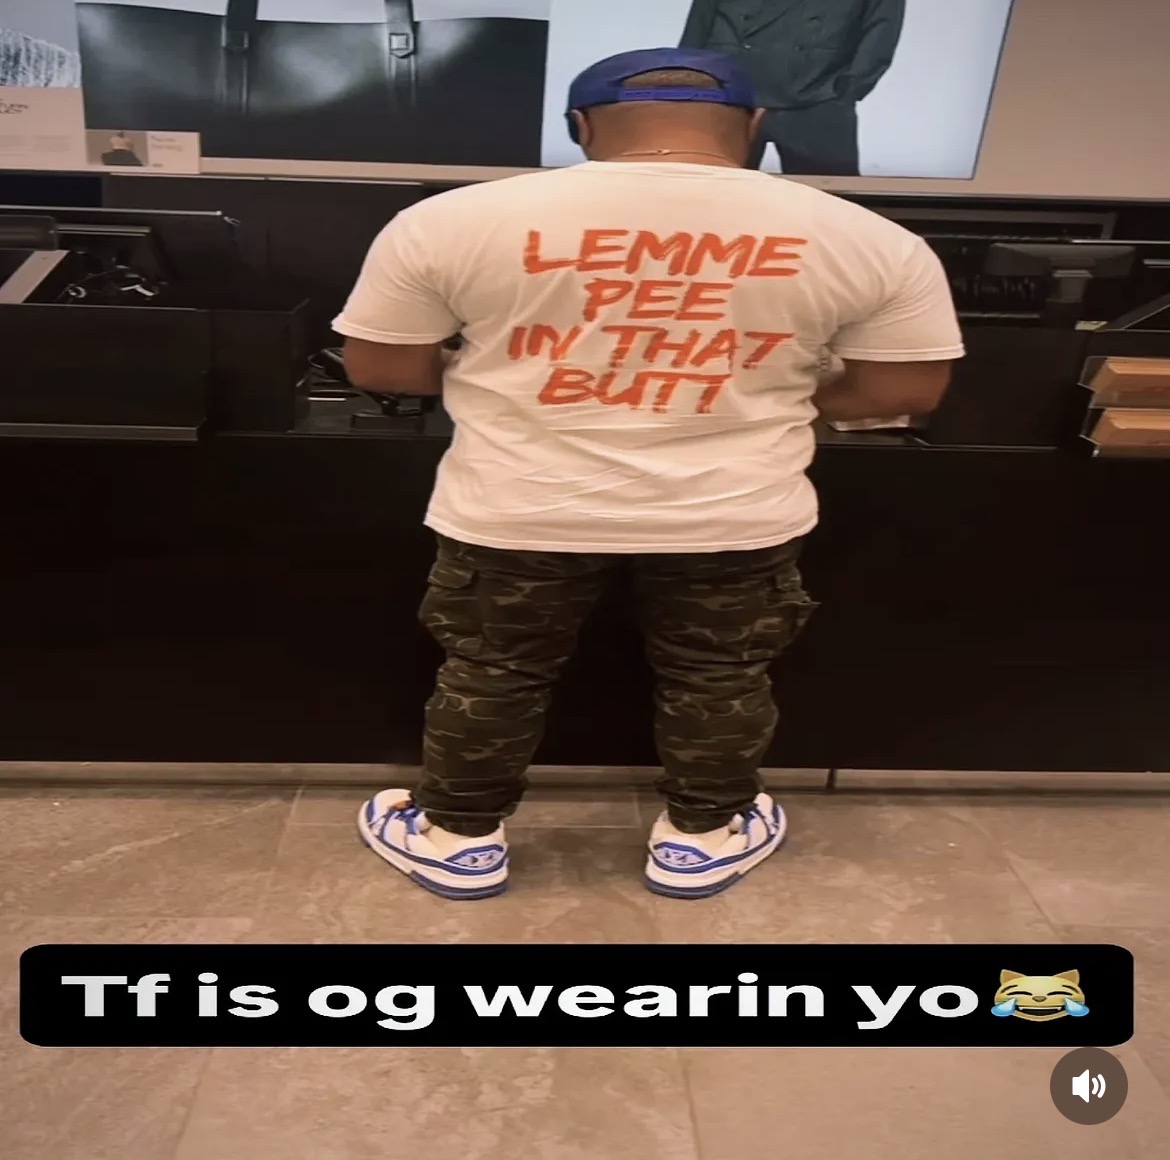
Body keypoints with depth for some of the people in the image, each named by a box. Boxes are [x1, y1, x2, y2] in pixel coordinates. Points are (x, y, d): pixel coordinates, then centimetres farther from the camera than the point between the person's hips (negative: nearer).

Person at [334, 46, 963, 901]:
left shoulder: (451, 221, -8)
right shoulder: (872, 243, -6)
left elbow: (380, 367, 0)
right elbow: (906, 391, 1)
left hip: (519, 509, 0)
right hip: (738, 512, 1)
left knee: (491, 673, 19)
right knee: (721, 679, 21)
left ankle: (459, 837, 35)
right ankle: (703, 838, 38)